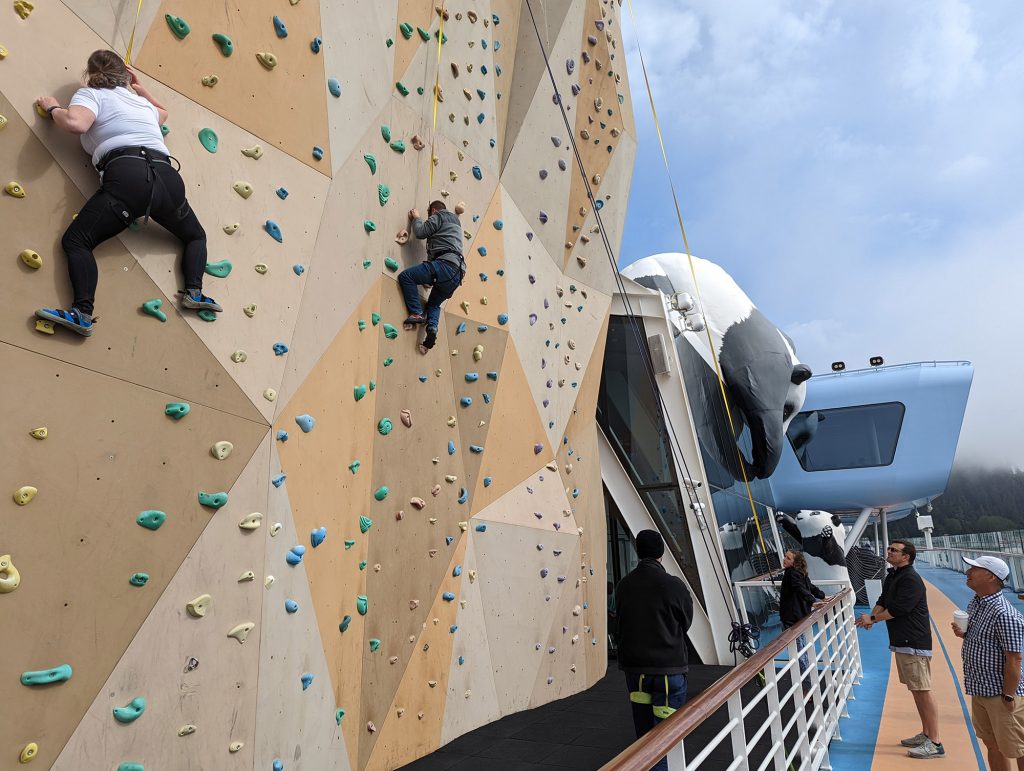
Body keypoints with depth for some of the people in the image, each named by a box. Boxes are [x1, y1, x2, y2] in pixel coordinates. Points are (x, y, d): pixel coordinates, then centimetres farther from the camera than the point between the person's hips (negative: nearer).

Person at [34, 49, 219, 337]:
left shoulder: (90, 94, 15)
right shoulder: (140, 100, 33)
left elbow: (75, 123, -6)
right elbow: (163, 112, 58)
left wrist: (53, 108, 13)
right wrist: (140, 88, 55)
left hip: (127, 176, -5)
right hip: (167, 176, 5)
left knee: (75, 241, 0)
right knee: (196, 236, 28)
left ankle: (82, 312, -22)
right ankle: (194, 292, 4)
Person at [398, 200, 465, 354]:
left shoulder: (439, 216, 9)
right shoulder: (455, 221, 35)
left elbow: (421, 232, -2)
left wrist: (416, 218, 19)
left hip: (445, 264, -9)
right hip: (457, 273, 9)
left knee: (405, 276, -7)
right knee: (434, 304, 23)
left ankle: (417, 313, -13)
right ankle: (432, 328, -4)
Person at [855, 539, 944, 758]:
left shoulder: (911, 579, -17)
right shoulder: (891, 576, 13)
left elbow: (898, 609, -22)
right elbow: (883, 601, 14)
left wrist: (872, 618, -13)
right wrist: (872, 616, -4)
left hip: (914, 643, -10)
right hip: (901, 641, 10)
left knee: (923, 691, -5)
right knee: (915, 690, 17)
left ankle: (934, 743, 2)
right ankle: (926, 734, 28)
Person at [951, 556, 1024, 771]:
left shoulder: (1004, 615, -24)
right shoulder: (975, 603, 5)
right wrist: (963, 634, -3)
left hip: (1000, 695, -8)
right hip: (980, 691, 8)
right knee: (992, 745, 19)